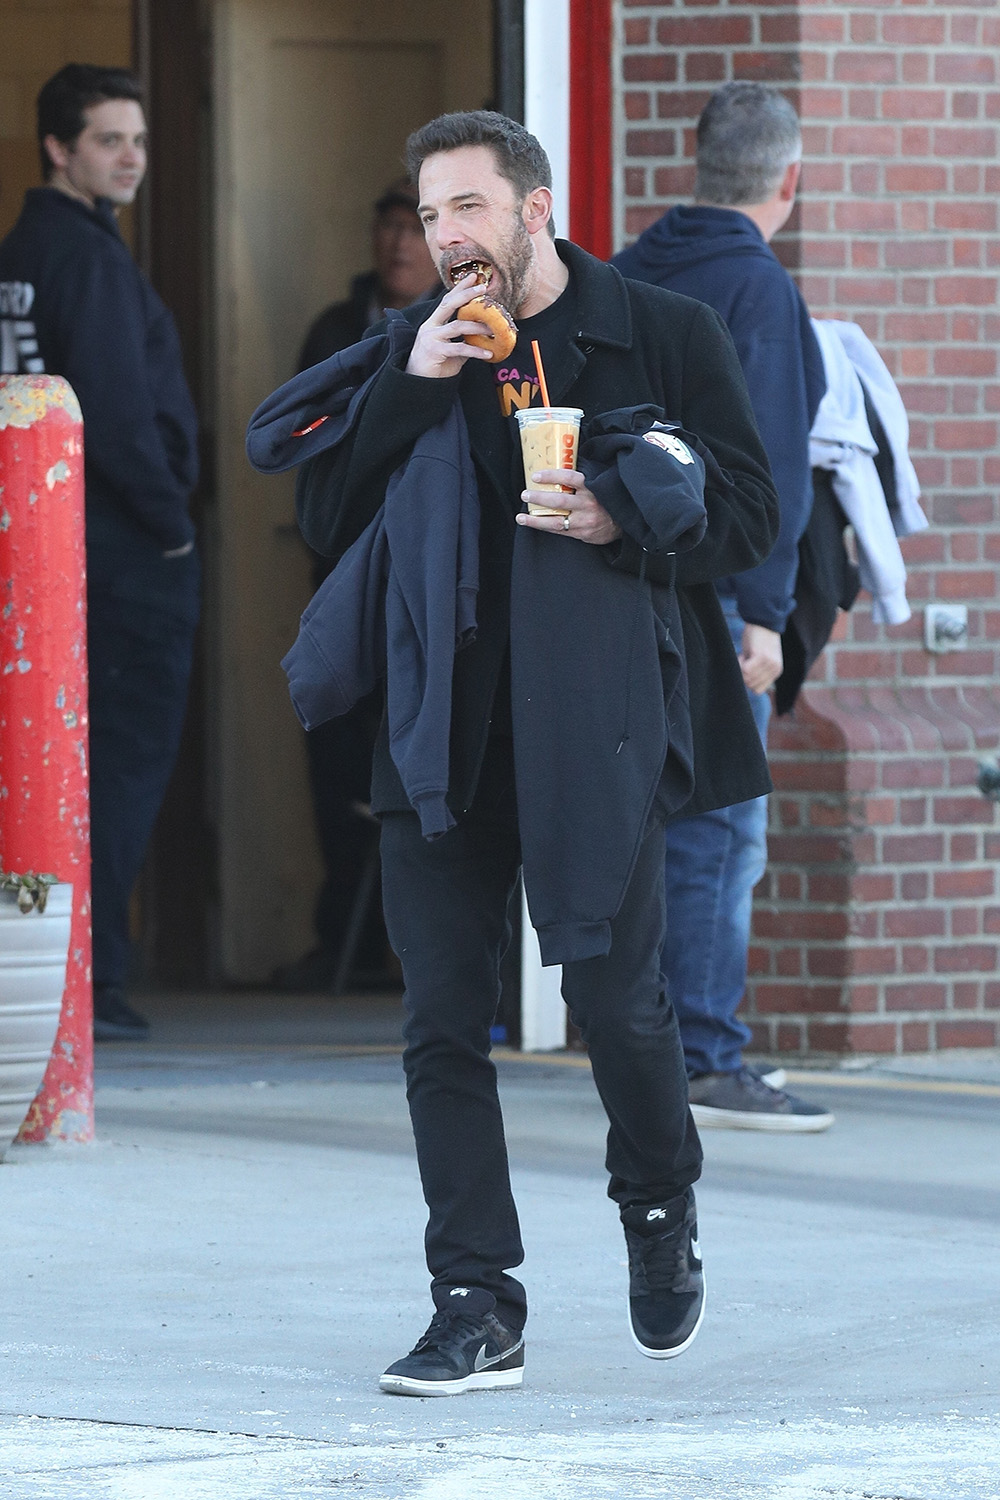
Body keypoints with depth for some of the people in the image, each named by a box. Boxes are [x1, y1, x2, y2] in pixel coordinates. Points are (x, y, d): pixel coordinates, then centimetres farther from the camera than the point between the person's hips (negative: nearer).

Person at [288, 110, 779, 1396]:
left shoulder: (666, 336, 3)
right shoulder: (413, 350, 12)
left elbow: (747, 517, 2)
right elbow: (324, 518, 5)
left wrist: (623, 522, -15)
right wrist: (406, 389, -7)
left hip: (594, 723, -3)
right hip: (439, 727, 3)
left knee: (613, 992, -6)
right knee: (441, 1023, -2)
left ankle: (660, 1207, 25)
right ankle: (474, 1311, 3)